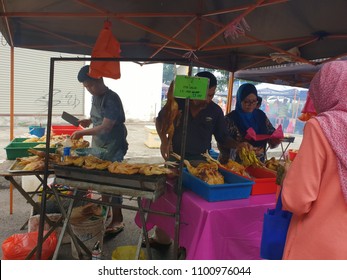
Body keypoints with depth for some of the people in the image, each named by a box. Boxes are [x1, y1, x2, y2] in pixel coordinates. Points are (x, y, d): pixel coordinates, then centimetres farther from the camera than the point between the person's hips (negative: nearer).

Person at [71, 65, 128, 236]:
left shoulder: (111, 99, -18)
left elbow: (106, 126, -24)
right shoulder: (95, 97, 9)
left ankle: (117, 220, 12)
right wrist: (89, 121, 4)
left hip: (112, 148, -9)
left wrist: (83, 133, -23)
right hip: (99, 146, 9)